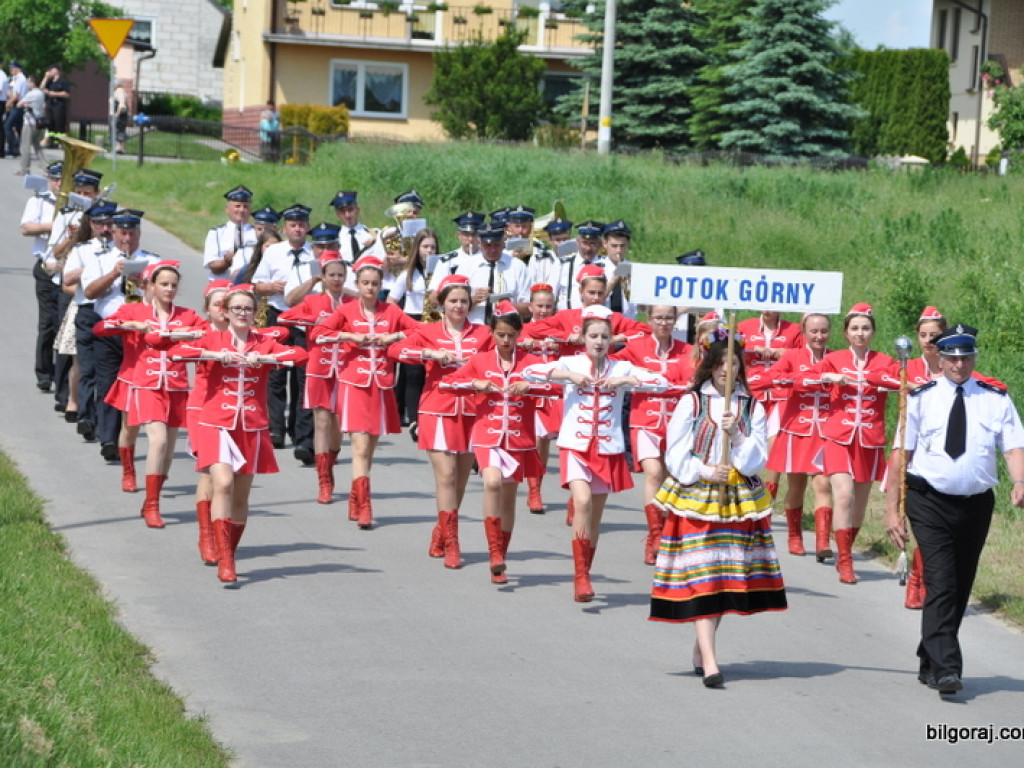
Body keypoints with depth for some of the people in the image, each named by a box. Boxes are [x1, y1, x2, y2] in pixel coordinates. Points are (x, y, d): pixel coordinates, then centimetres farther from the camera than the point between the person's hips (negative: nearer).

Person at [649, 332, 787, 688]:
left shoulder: (752, 408, 8)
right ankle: (709, 661, -16)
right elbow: (675, 455, 0)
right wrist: (704, 472, -14)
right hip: (696, 497, -3)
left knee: (727, 577, 5)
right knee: (701, 577, -10)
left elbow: (758, 460, 1)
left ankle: (701, 648, 22)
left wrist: (736, 435, -15)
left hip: (739, 499, 3)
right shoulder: (690, 403, 2)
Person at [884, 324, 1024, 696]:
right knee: (941, 583, -15)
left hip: (976, 504, 3)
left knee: (960, 588, 11)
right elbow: (901, 453, 0)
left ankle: (930, 664, 25)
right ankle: (946, 668, -18)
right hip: (930, 502, -3)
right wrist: (892, 508, -5)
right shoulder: (921, 399, 1)